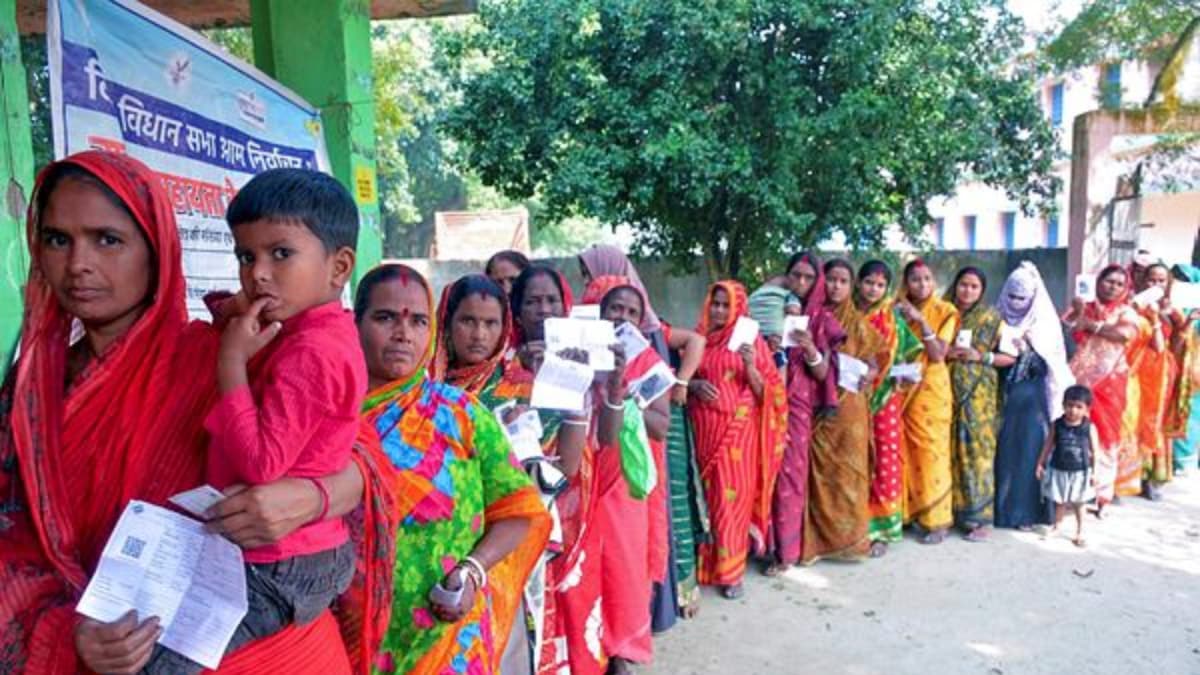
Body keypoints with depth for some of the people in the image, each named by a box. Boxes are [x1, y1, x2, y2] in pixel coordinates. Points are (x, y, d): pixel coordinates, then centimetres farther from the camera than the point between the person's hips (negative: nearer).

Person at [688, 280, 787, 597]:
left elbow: (765, 391, -2)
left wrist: (750, 365, -19)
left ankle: (730, 570, 11)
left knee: (733, 496, -1)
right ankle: (707, 563, 20)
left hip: (739, 428, -2)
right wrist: (694, 385, -10)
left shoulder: (751, 340, 1)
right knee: (707, 495, 6)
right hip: (704, 428, 2)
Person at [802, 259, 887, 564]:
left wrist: (866, 377, -12)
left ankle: (849, 535, 15)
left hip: (848, 409, -1)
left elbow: (874, 366, 7)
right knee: (819, 472, 4)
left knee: (848, 470, 3)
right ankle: (817, 538, 13)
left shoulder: (858, 324, 3)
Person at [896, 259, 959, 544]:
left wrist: (921, 321, -19)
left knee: (931, 452, -2)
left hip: (930, 390, -2)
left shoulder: (944, 312, -1)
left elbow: (938, 354, -11)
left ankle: (936, 519, 7)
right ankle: (906, 512, 16)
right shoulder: (896, 309, 7)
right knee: (902, 452, 3)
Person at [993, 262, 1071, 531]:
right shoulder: (1000, 319, 2)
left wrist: (1025, 351, -22)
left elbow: (1046, 367, -9)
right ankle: (1002, 507, 15)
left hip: (1033, 398, -2)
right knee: (1003, 451, 5)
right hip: (1005, 395, 2)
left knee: (1030, 451, 0)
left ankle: (1027, 510, 9)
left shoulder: (1044, 323, -5)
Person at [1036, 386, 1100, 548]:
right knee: (1059, 501, 13)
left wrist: (1094, 472, -6)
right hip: (1058, 470, 1)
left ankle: (1079, 532, 26)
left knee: (1078, 503, 12)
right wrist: (1040, 464, 3)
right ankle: (1056, 526, 31)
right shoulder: (1057, 425, -7)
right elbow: (1048, 446, 2)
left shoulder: (1089, 428, -9)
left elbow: (1094, 451, -5)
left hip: (1080, 472, -1)